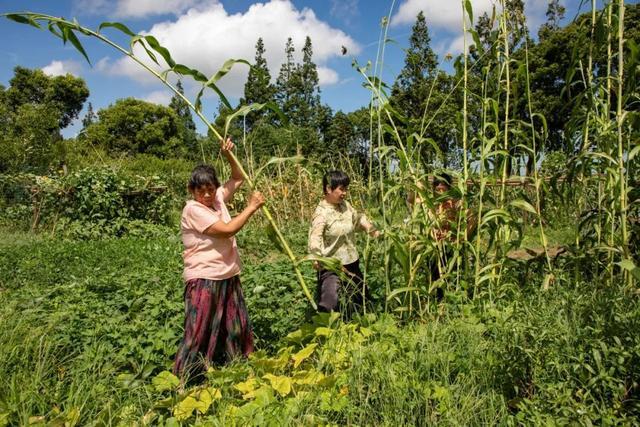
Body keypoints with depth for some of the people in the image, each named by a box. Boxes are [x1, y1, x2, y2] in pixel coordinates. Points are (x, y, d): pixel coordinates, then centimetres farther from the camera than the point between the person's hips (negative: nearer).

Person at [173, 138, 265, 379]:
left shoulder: (218, 198, 6)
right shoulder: (193, 209, -15)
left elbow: (238, 178, 19)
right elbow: (227, 230, -22)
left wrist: (228, 156, 3)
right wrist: (251, 207, -15)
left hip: (228, 276, 8)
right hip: (203, 279, -7)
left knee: (236, 327, 17)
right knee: (199, 332, -2)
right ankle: (182, 378, 12)